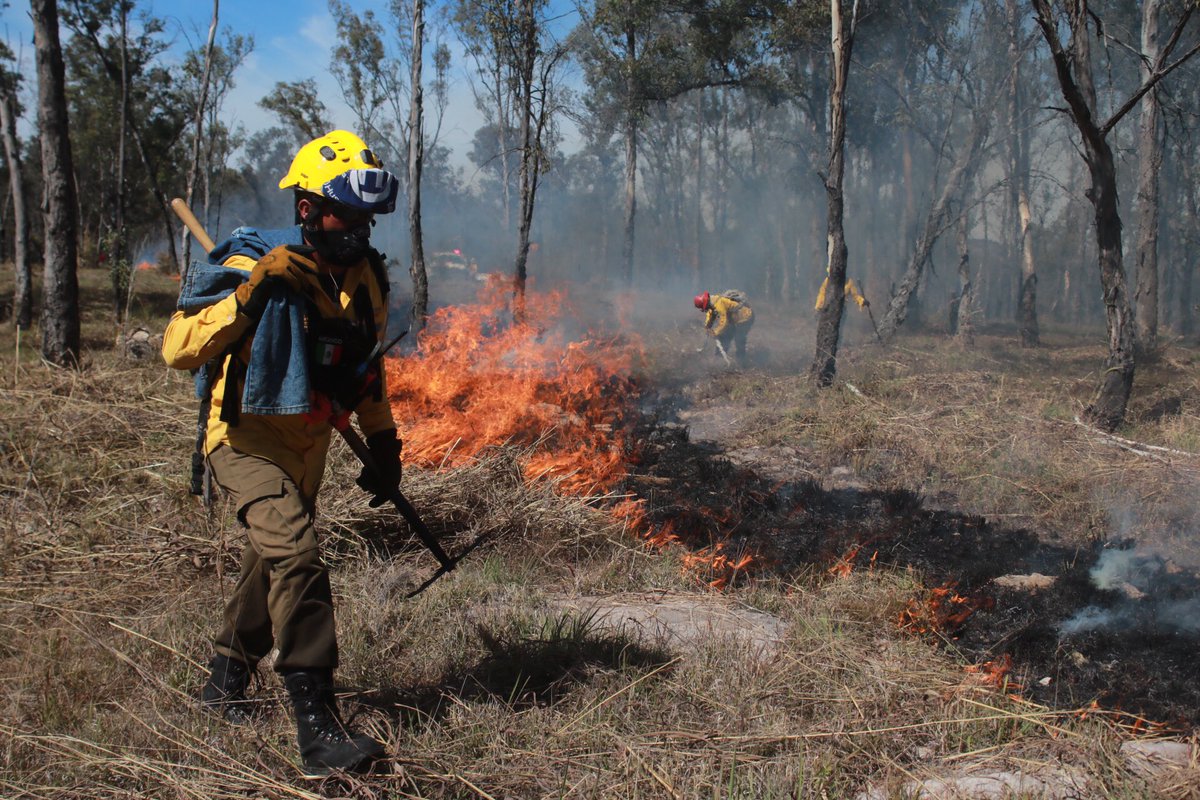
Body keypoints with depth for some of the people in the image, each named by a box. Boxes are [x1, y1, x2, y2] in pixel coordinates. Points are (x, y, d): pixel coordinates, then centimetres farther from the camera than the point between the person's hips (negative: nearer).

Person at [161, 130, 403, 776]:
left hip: (308, 445, 7)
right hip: (246, 437, -7)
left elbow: (365, 364, 16)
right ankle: (316, 725, -21)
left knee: (272, 564, 20)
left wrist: (382, 442, 16)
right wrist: (253, 292, -38)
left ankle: (226, 681, 43)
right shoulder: (256, 266, -20)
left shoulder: (366, 276, 0)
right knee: (295, 554, -26)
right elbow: (179, 350, -29)